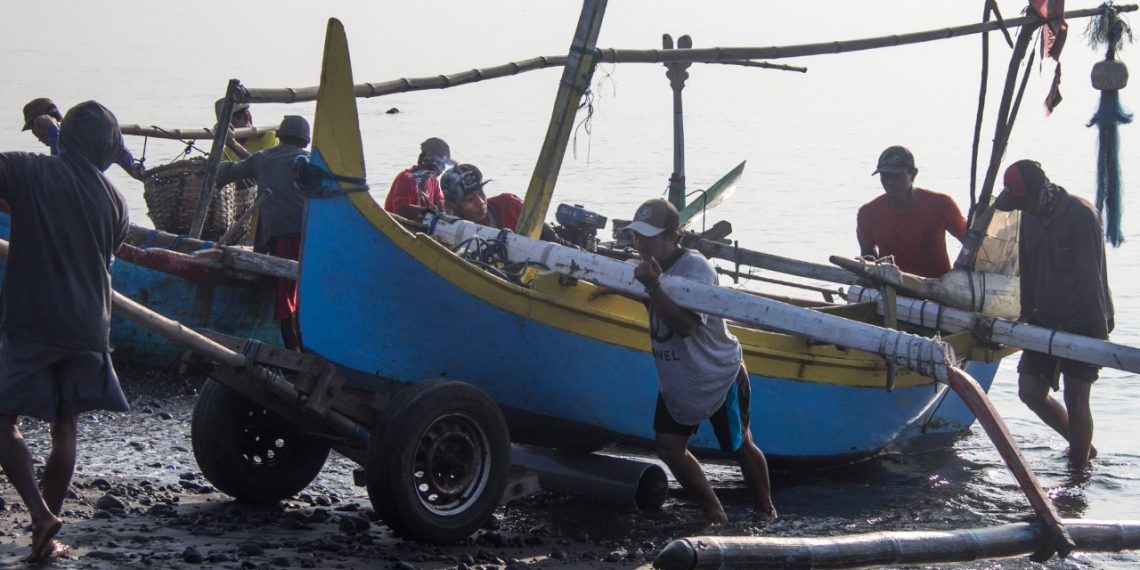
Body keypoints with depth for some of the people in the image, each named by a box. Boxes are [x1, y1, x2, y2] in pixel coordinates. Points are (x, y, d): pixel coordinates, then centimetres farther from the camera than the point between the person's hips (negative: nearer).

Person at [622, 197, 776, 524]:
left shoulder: (695, 269, -27)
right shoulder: (652, 265, -2)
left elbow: (685, 325, -38)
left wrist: (652, 287, -44)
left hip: (719, 377, -8)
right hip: (676, 380, 8)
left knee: (739, 447, 9)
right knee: (669, 447, 0)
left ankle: (765, 510, 31)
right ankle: (714, 514, 14)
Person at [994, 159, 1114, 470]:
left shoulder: (1081, 215, -19)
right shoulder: (1032, 215, 4)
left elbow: (1091, 276, -19)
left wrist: (1100, 330, -19)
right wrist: (1027, 313, 12)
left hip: (1083, 324, -7)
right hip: (1046, 321, 7)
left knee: (1076, 399, -8)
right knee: (1030, 391, 5)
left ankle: (1079, 467, 4)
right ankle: (1082, 445, 23)